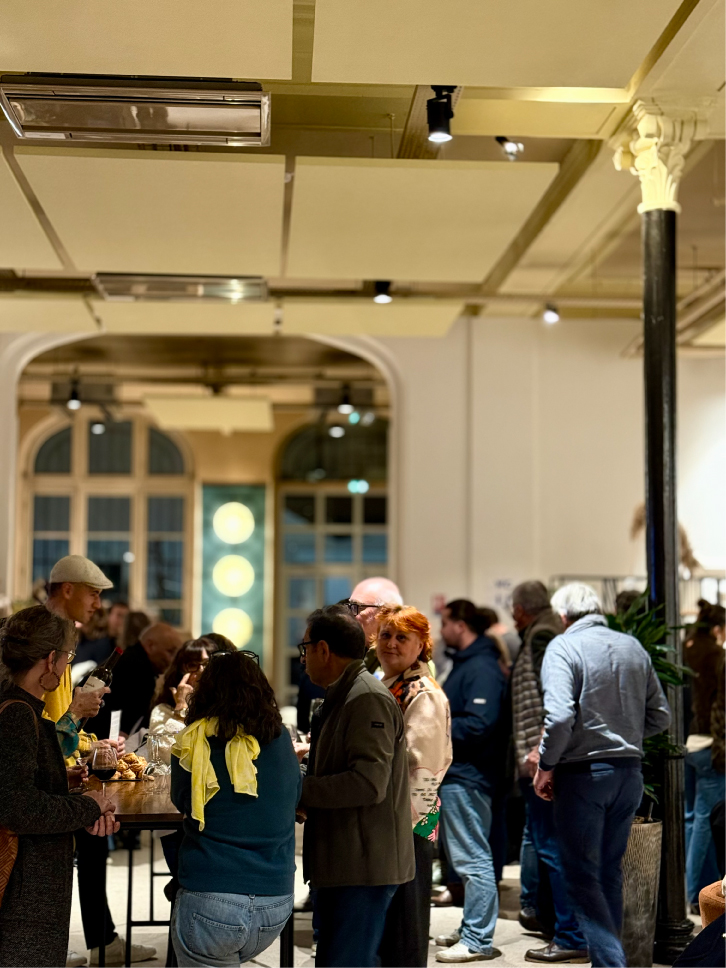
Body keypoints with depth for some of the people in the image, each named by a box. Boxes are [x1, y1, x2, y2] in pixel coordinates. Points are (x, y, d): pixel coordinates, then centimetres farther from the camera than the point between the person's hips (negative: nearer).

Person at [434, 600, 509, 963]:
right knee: (467, 856, 17)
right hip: (456, 774, 11)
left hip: (467, 778, -11)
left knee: (472, 858, -6)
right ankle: (471, 928, 27)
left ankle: (478, 940, -2)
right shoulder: (465, 663, 18)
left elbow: (479, 725, -26)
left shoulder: (482, 668, -17)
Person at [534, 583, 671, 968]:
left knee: (582, 875, -1)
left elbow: (560, 716, -21)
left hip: (584, 773, -6)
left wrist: (545, 766, -9)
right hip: (630, 772, 6)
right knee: (610, 871, 17)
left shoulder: (563, 646, -9)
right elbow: (660, 715, 10)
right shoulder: (633, 647, 9)